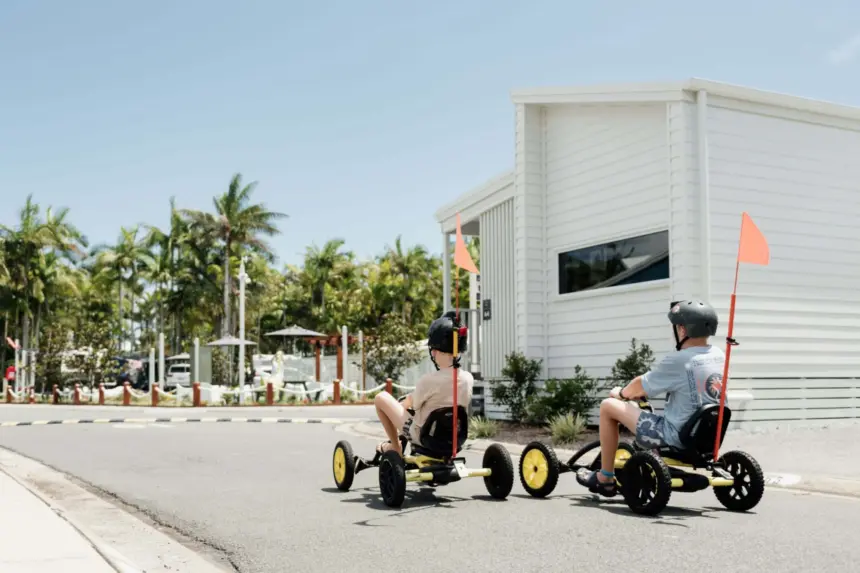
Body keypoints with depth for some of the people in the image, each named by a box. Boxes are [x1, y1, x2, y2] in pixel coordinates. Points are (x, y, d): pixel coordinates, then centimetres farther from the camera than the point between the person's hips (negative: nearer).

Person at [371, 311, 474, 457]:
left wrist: (401, 403, 15)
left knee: (381, 397, 5)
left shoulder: (429, 380, -27)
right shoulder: (468, 379, -11)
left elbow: (411, 403, -9)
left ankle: (395, 447, 18)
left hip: (423, 437, -5)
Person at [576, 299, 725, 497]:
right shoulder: (719, 355, 3)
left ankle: (605, 478, 13)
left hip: (677, 437, -8)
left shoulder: (678, 360, -21)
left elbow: (640, 387, -8)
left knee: (608, 406, 3)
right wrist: (638, 391, 18)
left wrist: (621, 393, 15)